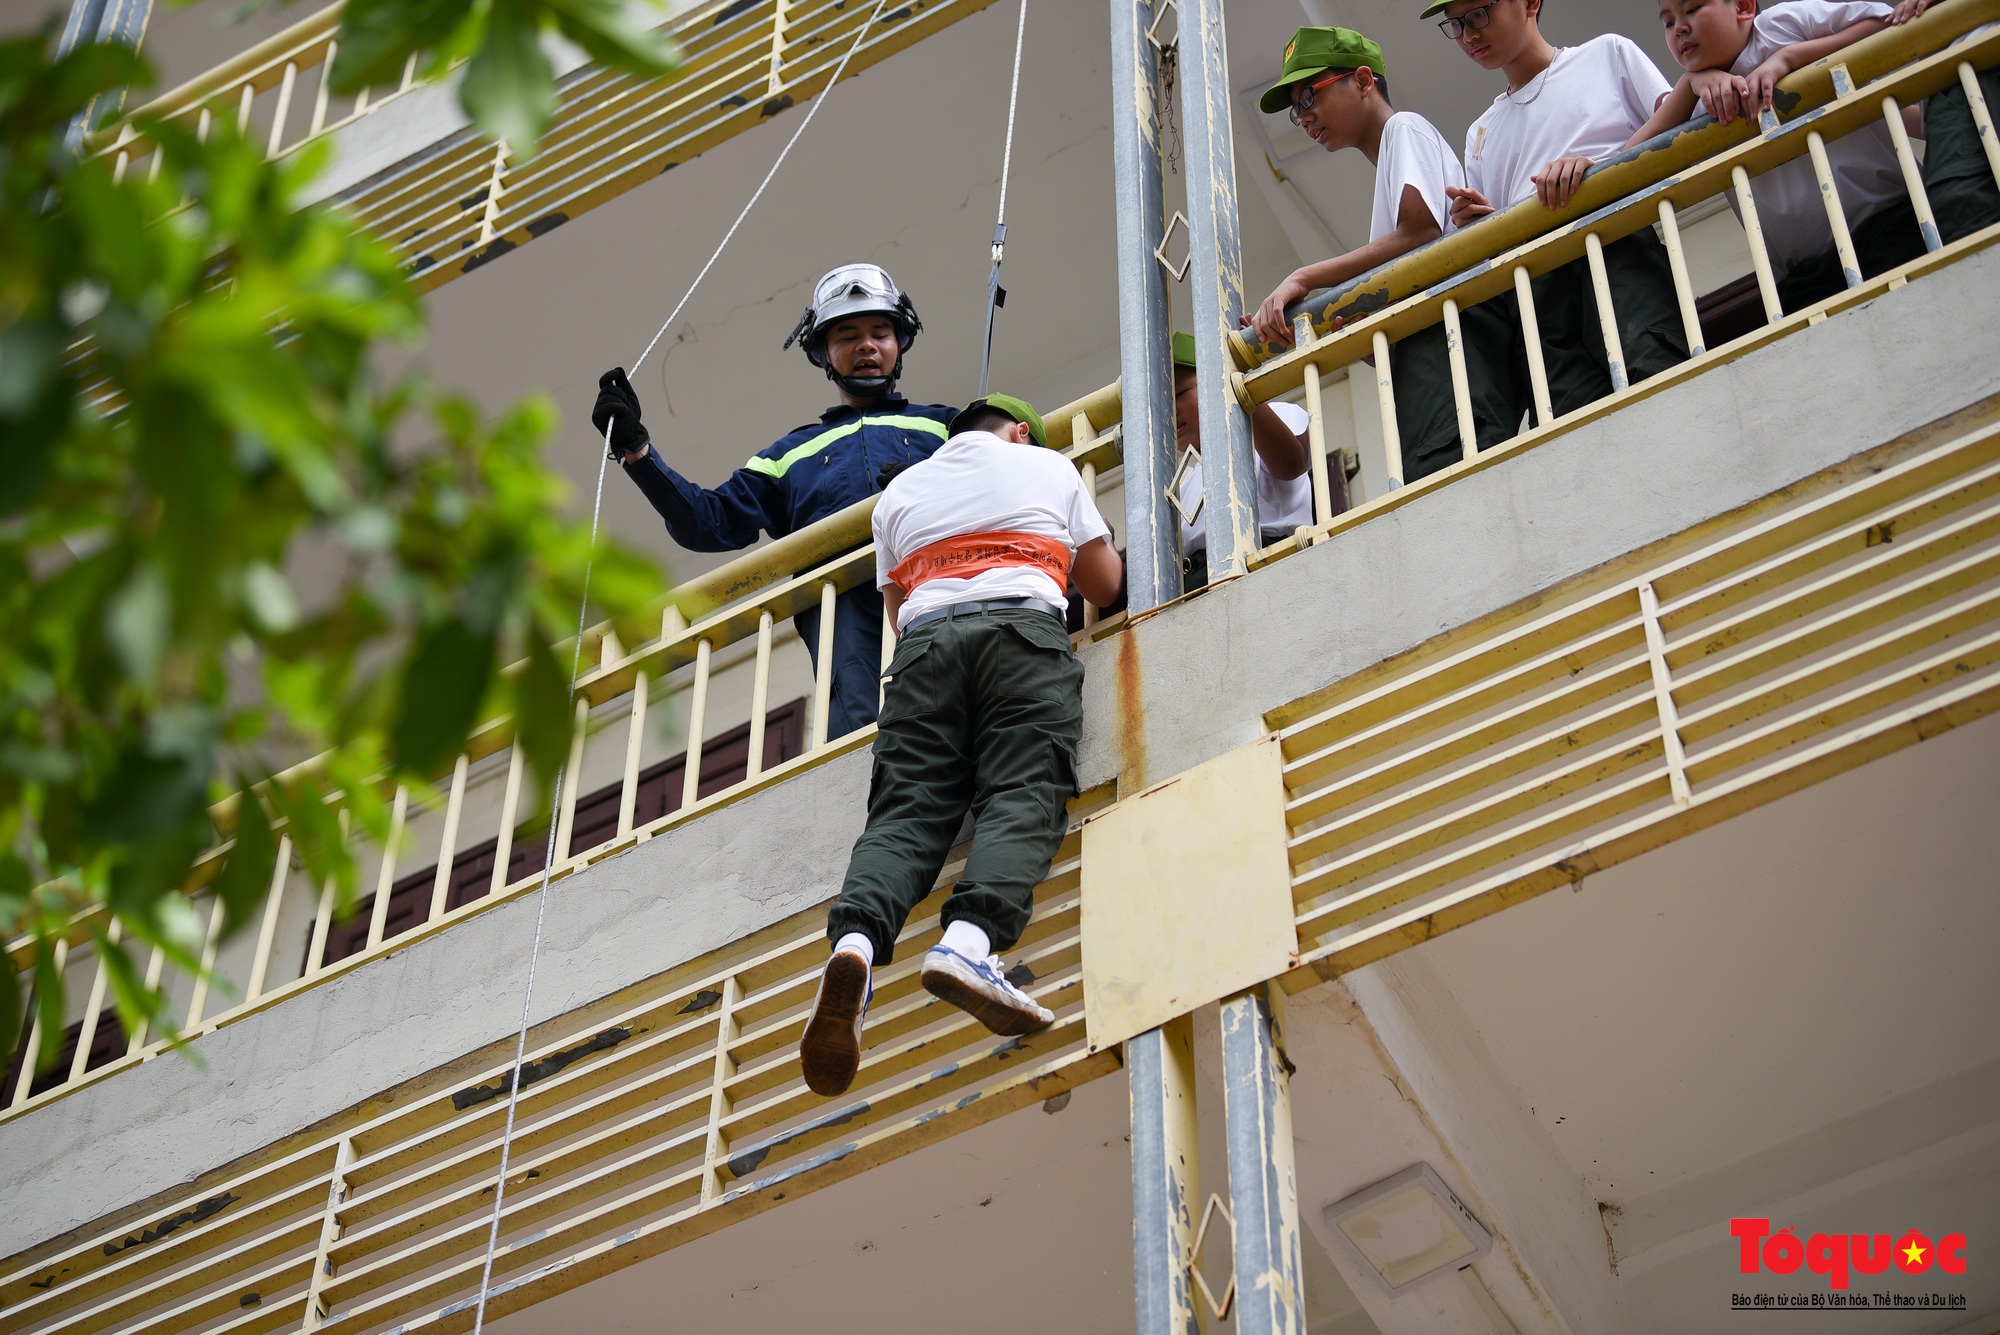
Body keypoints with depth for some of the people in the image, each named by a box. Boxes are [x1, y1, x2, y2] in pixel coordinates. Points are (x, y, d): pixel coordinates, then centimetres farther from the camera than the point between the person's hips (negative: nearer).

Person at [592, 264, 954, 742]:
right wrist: (634, 447, 20)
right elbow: (710, 523, 26)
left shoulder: (941, 424, 33)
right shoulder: (794, 452, 38)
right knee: (855, 721, -28)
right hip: (843, 594, 1)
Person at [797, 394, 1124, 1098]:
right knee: (1022, 798, -16)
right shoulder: (1048, 466, 25)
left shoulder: (899, 492, 31)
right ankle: (971, 939, -43)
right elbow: (1106, 584, 29)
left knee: (907, 808, -9)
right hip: (1024, 630, -2)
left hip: (925, 640, 2)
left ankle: (856, 939, -38)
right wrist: (1078, 547, 50)